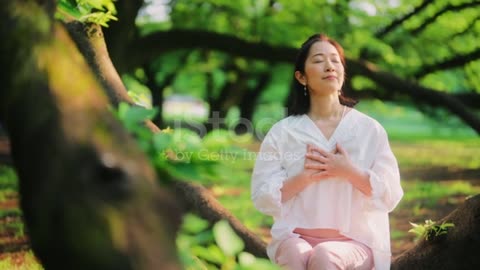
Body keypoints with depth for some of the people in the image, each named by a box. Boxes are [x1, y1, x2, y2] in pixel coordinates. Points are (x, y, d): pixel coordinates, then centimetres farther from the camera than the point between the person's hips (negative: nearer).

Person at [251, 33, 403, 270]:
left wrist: (349, 172, -13)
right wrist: (304, 178, -12)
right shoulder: (282, 132, 6)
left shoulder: (369, 129, 6)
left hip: (355, 241, 0)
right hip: (296, 237, 1)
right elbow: (263, 198, 2)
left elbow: (390, 196, 1)